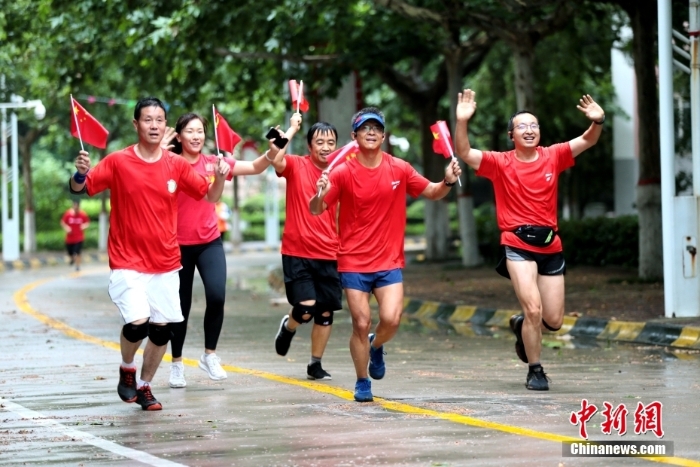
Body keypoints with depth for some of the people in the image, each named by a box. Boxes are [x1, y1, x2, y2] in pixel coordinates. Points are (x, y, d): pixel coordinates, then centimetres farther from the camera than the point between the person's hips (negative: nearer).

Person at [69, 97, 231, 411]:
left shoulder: (176, 164, 1)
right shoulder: (118, 162, -7)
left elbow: (210, 196, 6)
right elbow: (80, 188, -4)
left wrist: (220, 176, -14)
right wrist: (81, 173, -26)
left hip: (165, 263, 3)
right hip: (128, 262, -3)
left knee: (161, 329, 4)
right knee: (137, 323, -19)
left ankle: (144, 386, 25)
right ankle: (126, 370, 11)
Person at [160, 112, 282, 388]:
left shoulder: (214, 163, 3)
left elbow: (255, 168, 1)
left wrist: (272, 152, -17)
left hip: (210, 243, 1)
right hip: (179, 245, -1)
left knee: (217, 296, -18)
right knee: (181, 306, 6)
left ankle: (210, 355, 1)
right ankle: (177, 363, 24)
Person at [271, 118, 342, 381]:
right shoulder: (296, 166, -4)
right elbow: (276, 159, -26)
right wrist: (292, 129, -24)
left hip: (328, 255, 4)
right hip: (297, 253, -4)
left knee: (326, 311, 5)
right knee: (306, 308, -14)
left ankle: (315, 364, 20)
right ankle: (288, 327, 21)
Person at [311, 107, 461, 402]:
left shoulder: (399, 169, 0)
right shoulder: (343, 173, -6)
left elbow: (432, 193, 12)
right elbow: (316, 210, -7)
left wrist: (448, 182, -9)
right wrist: (320, 195, -30)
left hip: (389, 261, 1)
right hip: (354, 262, -1)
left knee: (391, 319, -14)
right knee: (361, 323, -2)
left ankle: (376, 346, 21)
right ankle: (362, 383, 17)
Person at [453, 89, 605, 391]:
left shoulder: (552, 157, 5)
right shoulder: (500, 163, -2)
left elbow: (587, 141, -2)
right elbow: (464, 153, -12)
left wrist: (597, 122, -23)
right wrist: (462, 122, -29)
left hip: (550, 247, 3)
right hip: (518, 246, -3)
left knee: (554, 321, 6)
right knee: (533, 309, -16)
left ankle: (521, 325, 41)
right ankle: (535, 371, 3)